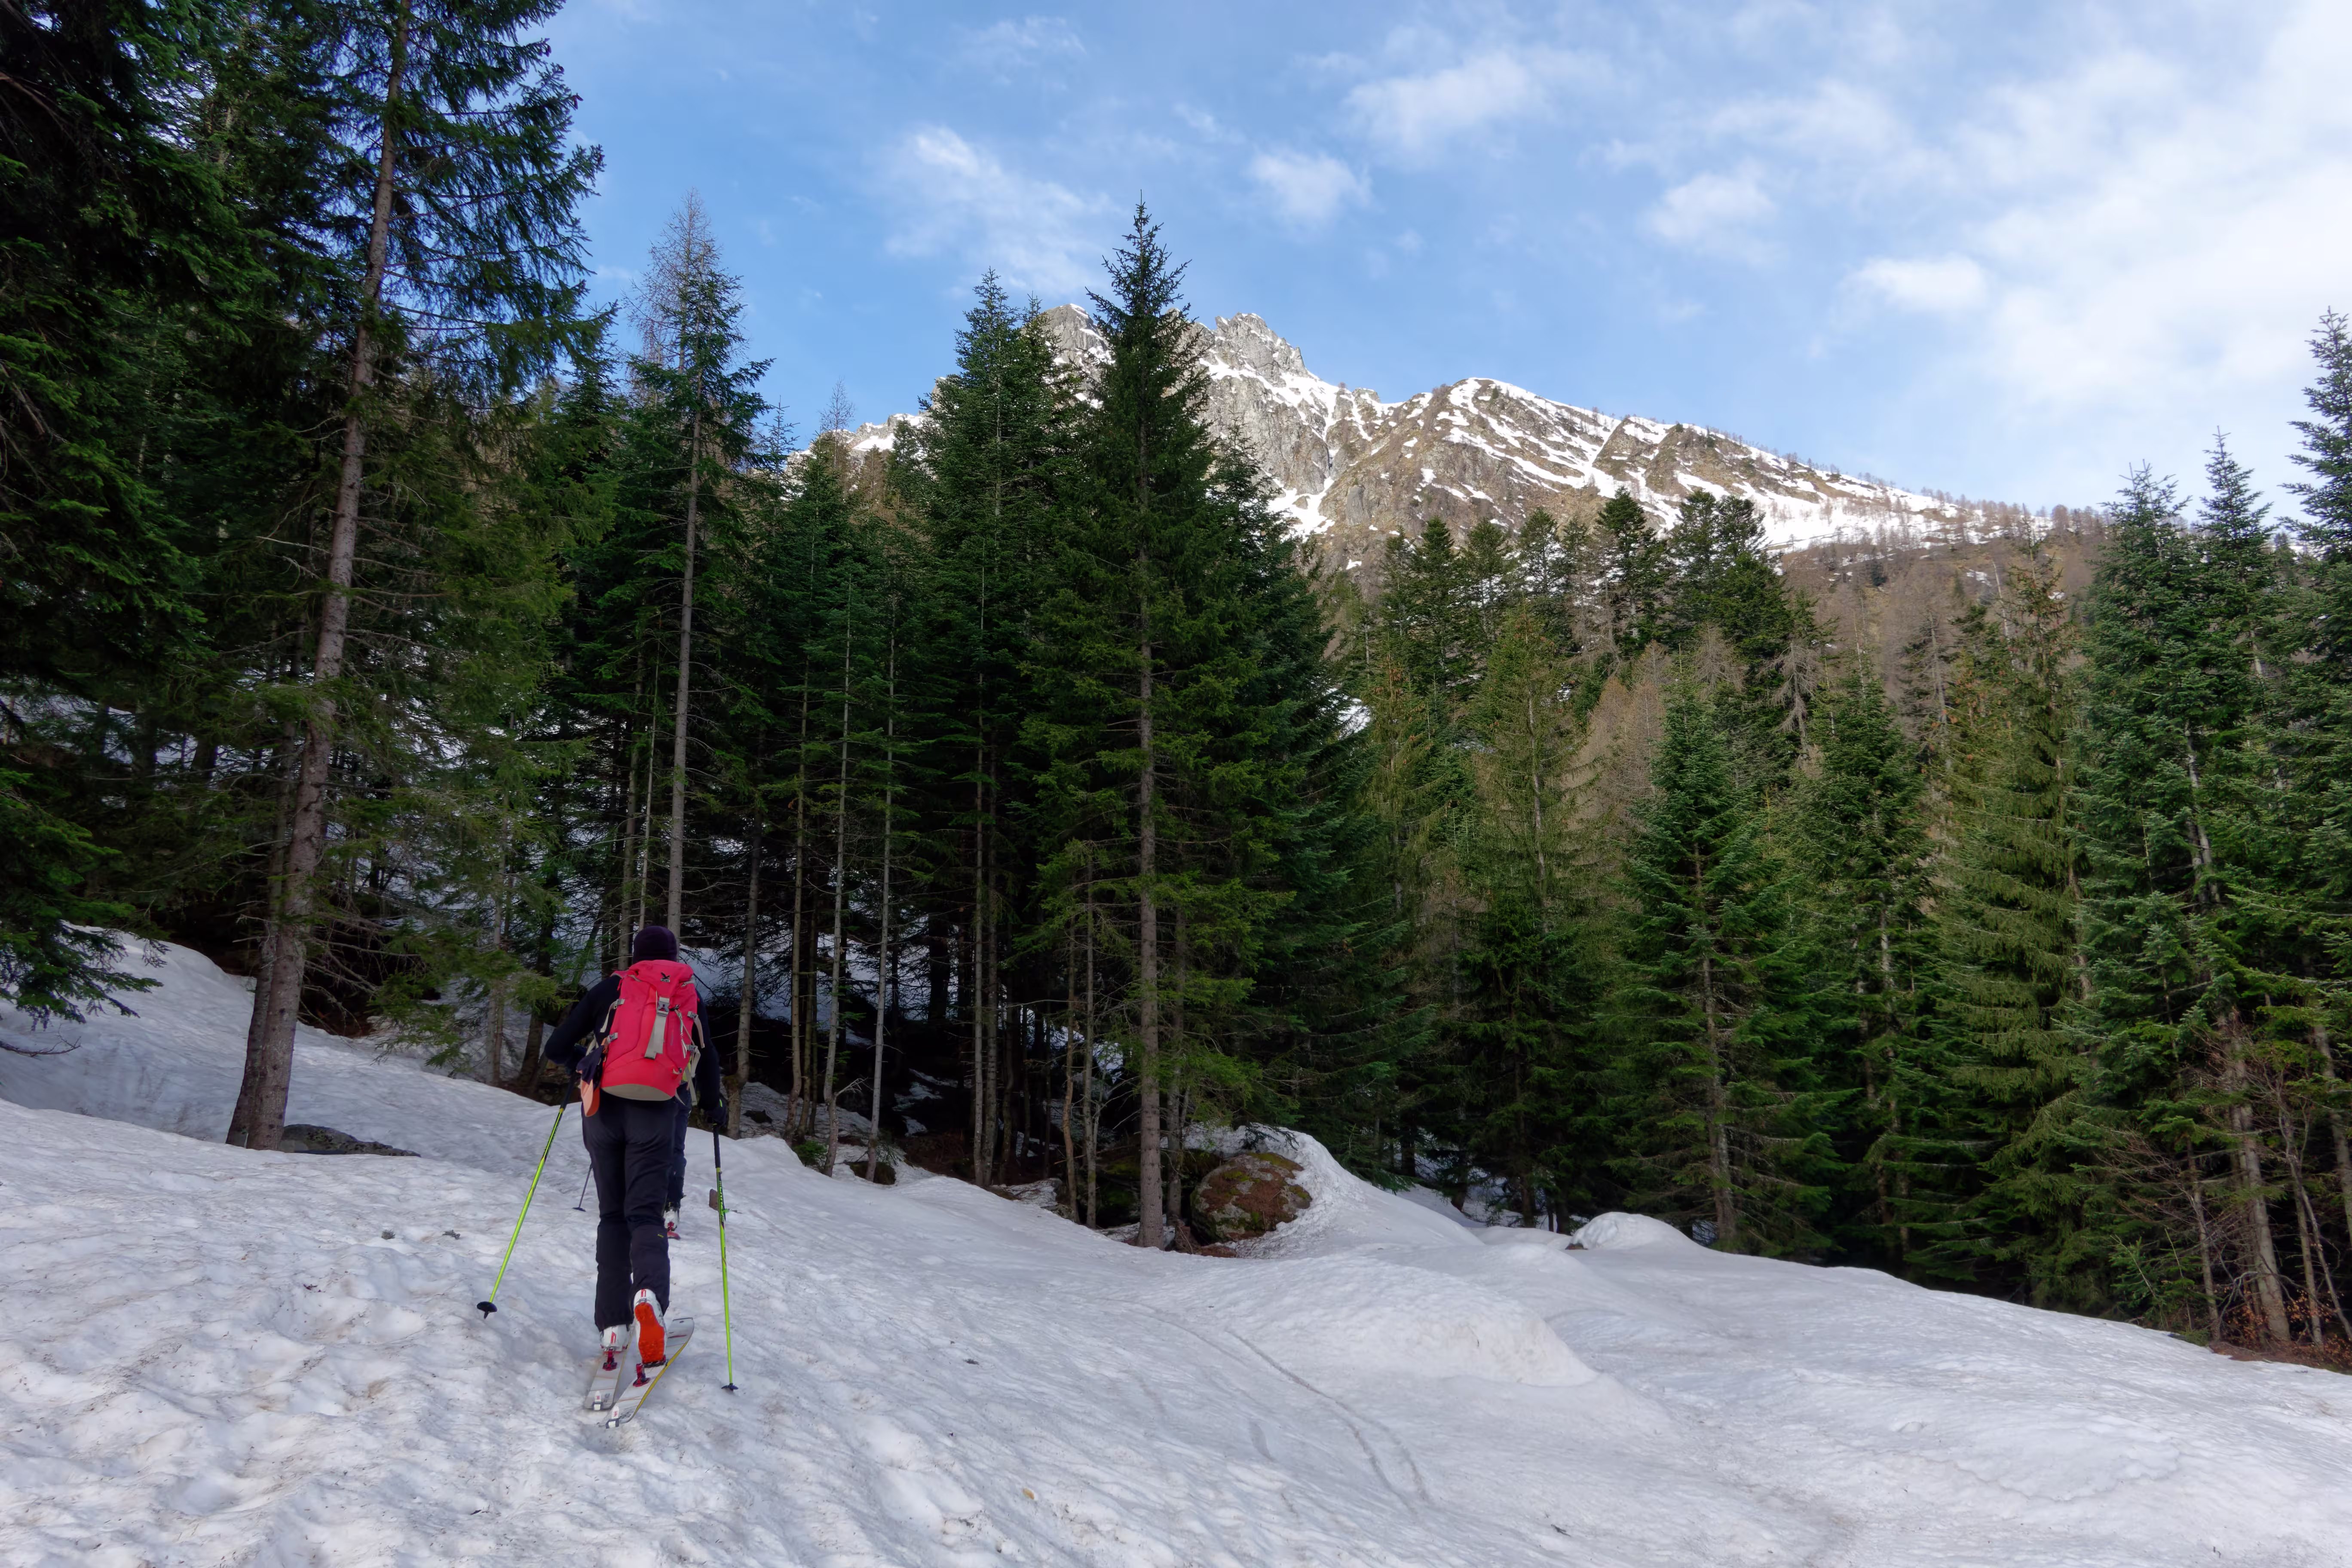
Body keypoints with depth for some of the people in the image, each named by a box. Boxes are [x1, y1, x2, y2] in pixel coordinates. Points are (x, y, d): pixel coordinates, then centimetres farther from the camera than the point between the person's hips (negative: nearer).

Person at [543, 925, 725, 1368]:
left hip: (605, 1110, 1)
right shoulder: (689, 995, 13)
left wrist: (582, 1066, 32)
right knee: (646, 1213, 1)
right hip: (658, 1115, -1)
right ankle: (649, 1294, -30)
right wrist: (715, 1106, 34)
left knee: (612, 1215, 12)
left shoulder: (609, 988, 11)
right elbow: (707, 1059, 16)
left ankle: (612, 1324, 4)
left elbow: (556, 1048, 10)